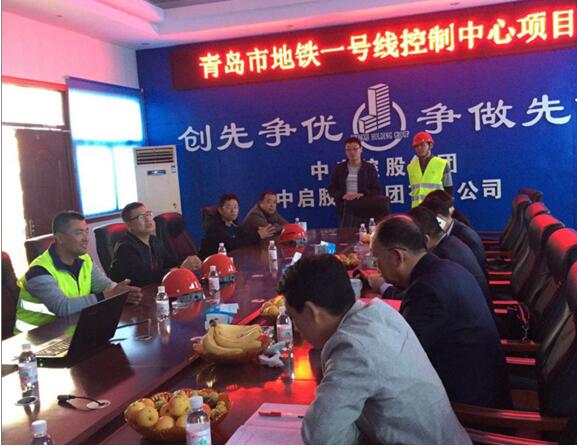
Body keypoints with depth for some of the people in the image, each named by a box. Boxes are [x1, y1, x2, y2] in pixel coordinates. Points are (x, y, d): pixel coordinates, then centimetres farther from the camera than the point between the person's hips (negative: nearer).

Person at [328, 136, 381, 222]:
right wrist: (342, 195, -11)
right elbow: (332, 188, 9)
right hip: (345, 209, 1)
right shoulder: (339, 168, 11)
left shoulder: (370, 168, 8)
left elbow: (377, 190, 4)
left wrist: (362, 195, -15)